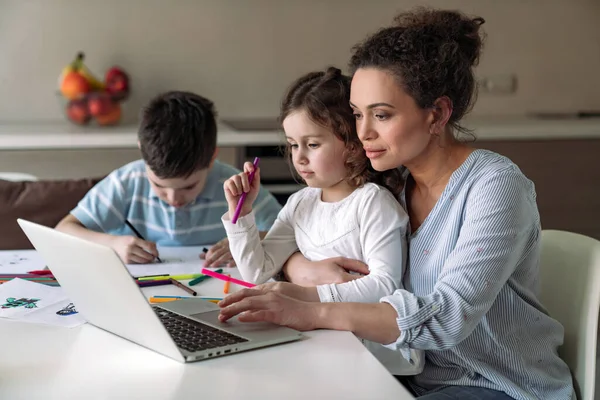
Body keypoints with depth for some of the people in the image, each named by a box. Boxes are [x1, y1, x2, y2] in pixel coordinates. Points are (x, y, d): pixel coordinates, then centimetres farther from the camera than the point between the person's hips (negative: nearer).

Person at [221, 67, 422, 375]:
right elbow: (258, 272, 9)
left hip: (377, 345, -6)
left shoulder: (373, 202, -10)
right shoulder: (300, 204, 10)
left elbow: (384, 286, -18)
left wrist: (312, 294, -25)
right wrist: (241, 212, 0)